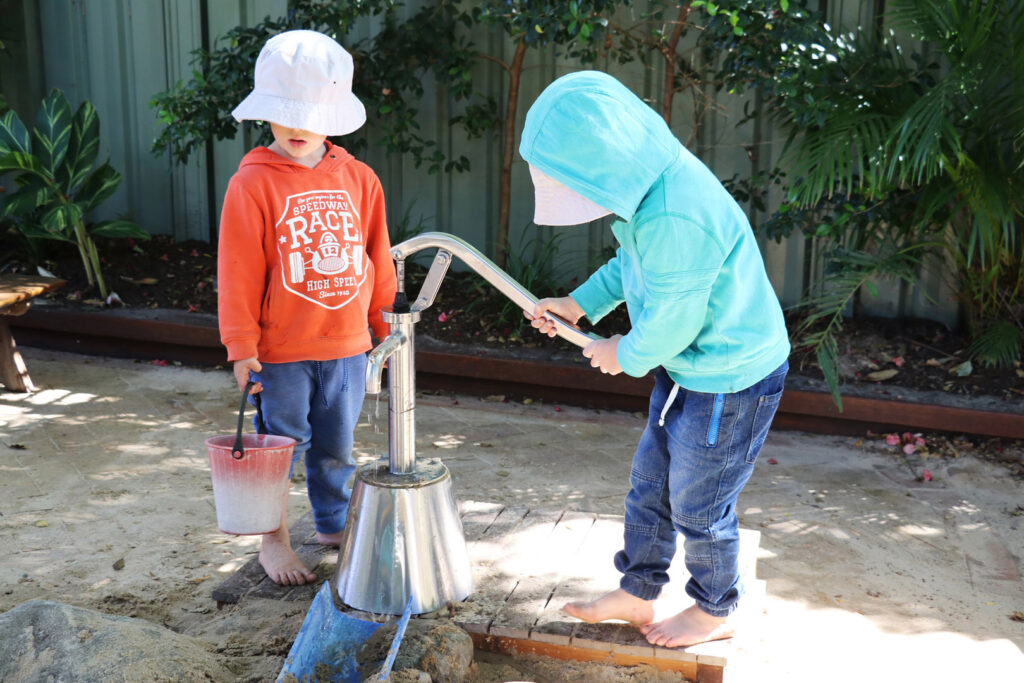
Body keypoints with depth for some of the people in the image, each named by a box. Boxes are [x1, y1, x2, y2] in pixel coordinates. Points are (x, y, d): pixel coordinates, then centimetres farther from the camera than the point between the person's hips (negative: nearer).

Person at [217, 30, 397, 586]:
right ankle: (274, 540, 25)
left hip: (347, 345, 4)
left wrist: (387, 325, 12)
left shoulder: (358, 179, 3)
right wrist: (242, 346, -10)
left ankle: (335, 525, 37)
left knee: (336, 446, 17)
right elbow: (238, 272, -9)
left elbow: (378, 259, 10)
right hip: (280, 351, -3)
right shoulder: (252, 183, -9)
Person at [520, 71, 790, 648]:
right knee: (650, 485, 19)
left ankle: (715, 611, 34)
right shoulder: (649, 183, -3)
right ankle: (635, 595, 37)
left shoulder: (675, 217, -35)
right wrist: (578, 304, 10)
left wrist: (624, 356, -6)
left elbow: (669, 326, -25)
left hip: (732, 378, -9)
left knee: (699, 506, 10)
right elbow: (633, 264, 16)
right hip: (692, 369, 9)